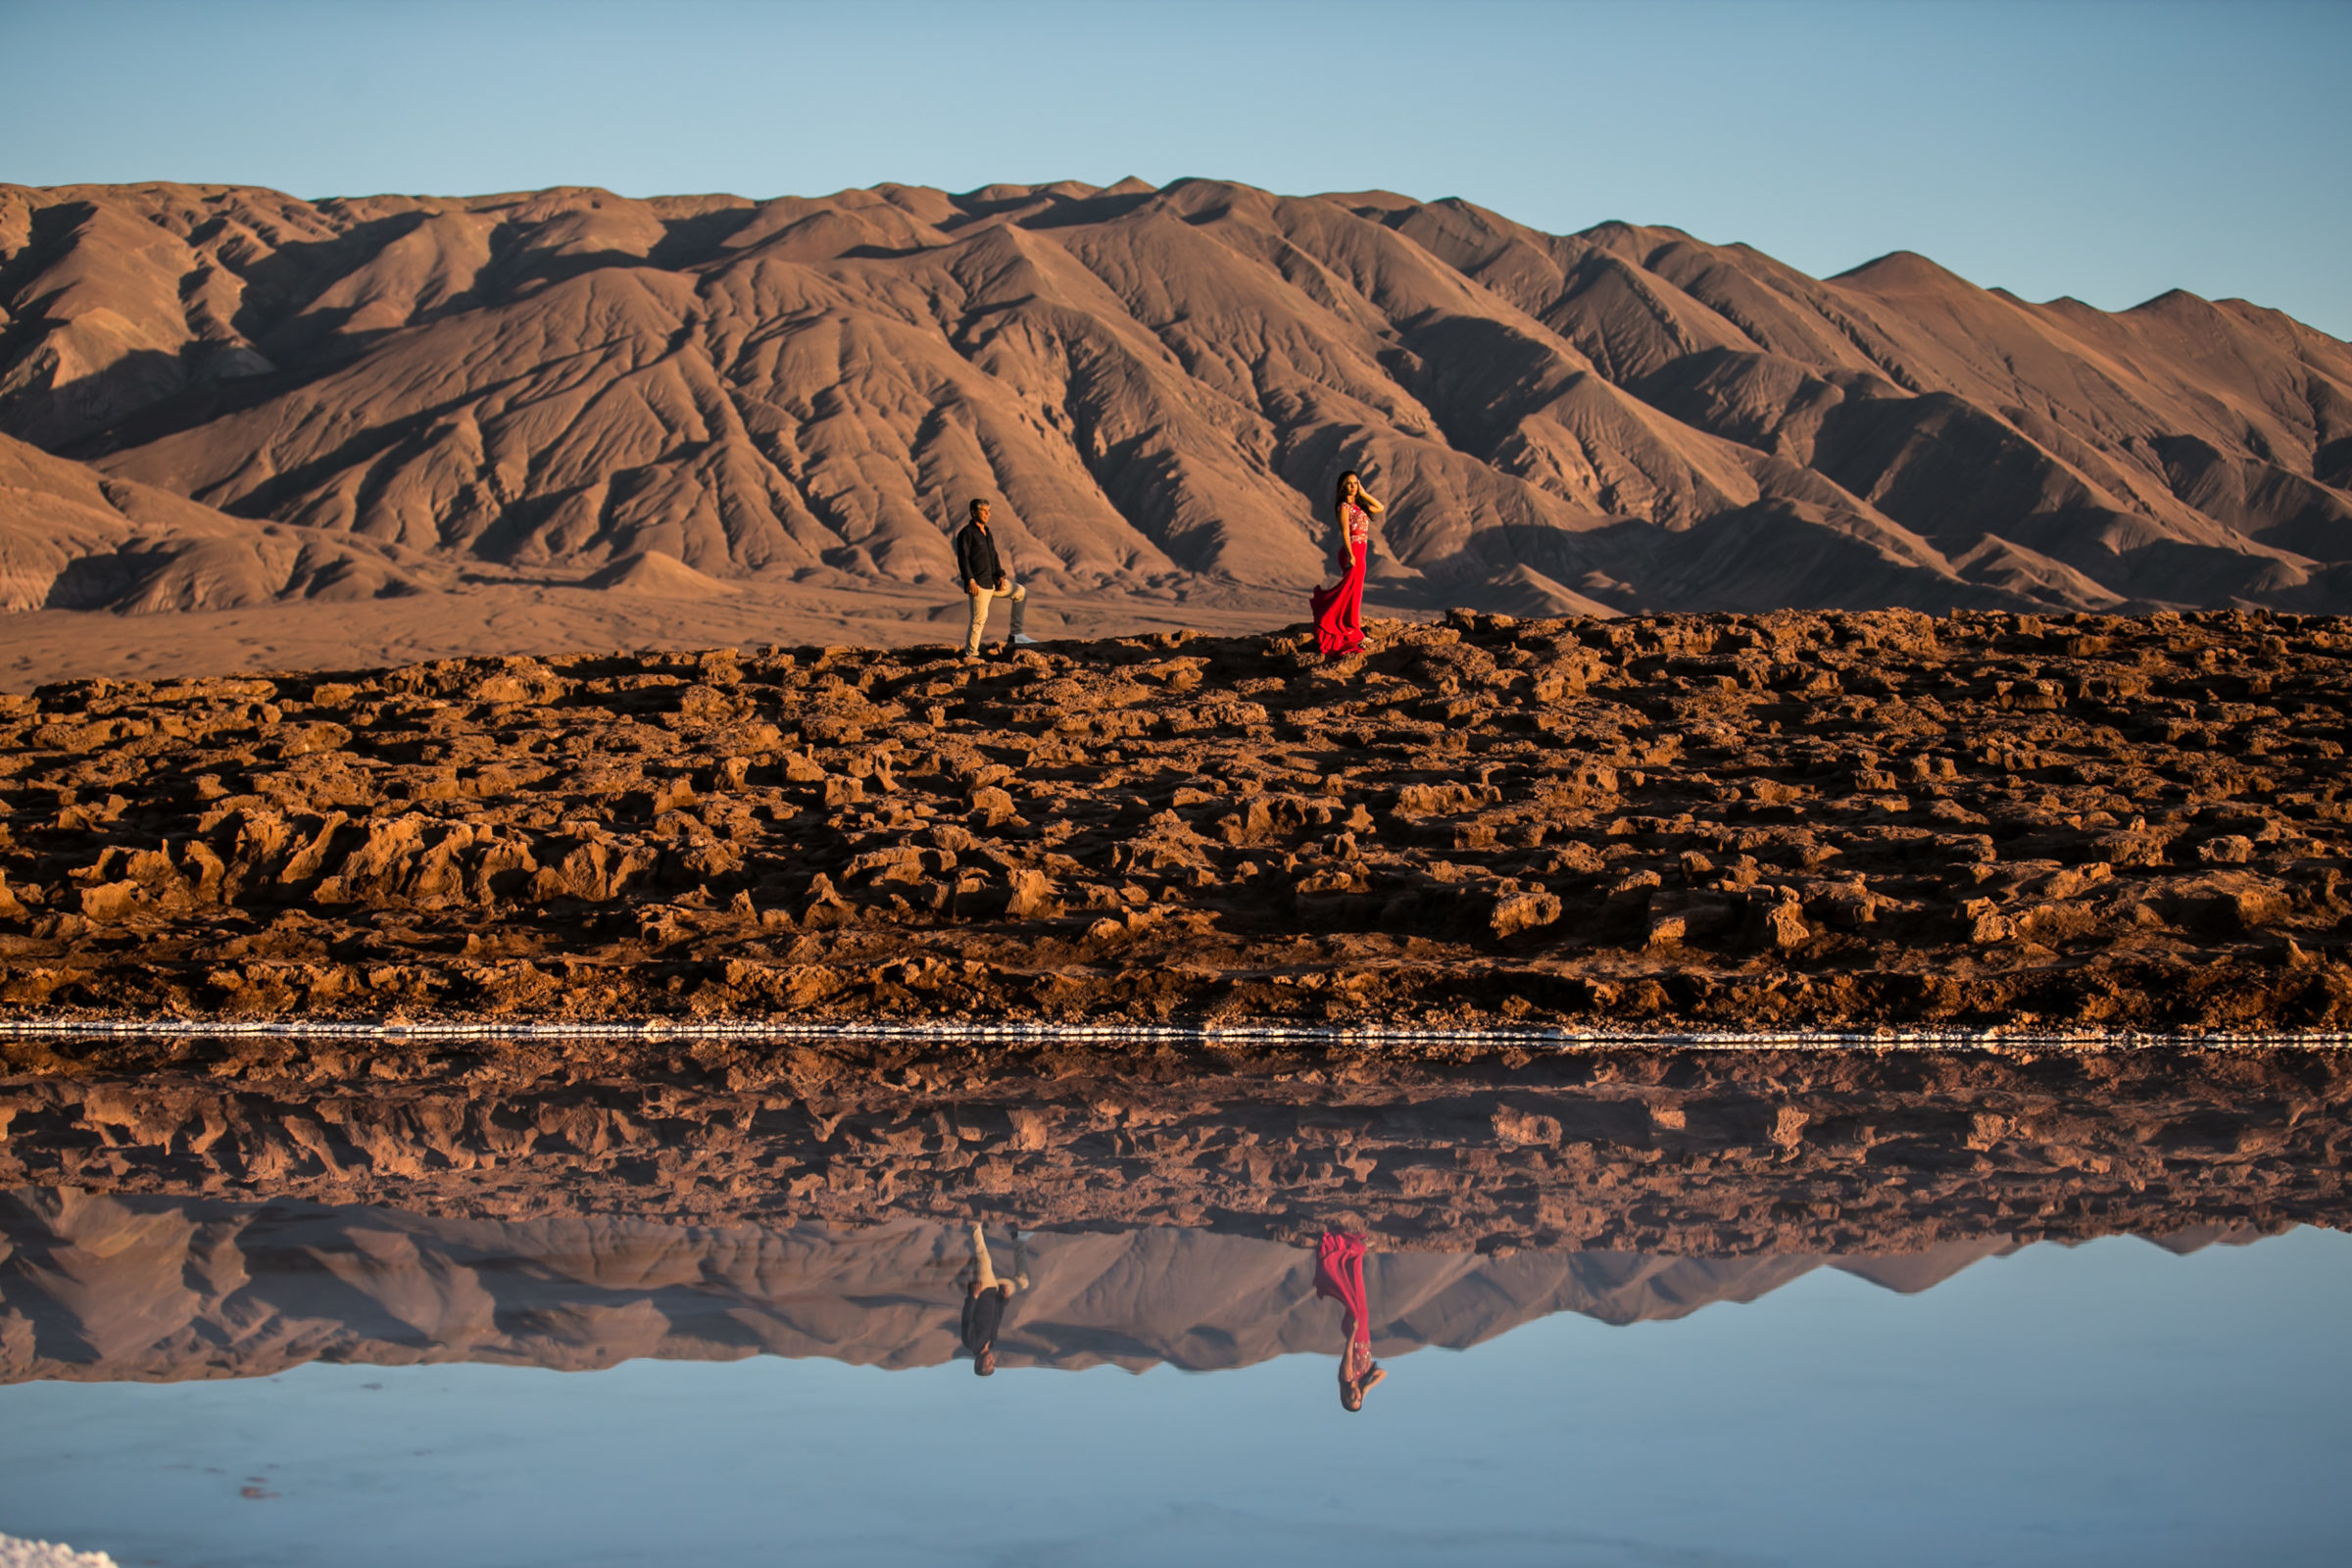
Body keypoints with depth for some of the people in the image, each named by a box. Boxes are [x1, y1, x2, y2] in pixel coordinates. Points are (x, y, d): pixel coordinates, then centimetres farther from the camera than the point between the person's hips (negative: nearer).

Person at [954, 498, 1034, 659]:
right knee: (979, 618, -12)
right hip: (978, 584, -9)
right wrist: (970, 581, -22)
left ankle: (1015, 635, 10)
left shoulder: (987, 533, 18)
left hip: (992, 581, 9)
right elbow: (963, 558, -15)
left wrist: (1001, 576, 4)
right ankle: (970, 655, -6)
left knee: (1021, 592, 11)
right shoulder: (966, 533, -8)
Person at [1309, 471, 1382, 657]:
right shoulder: (1344, 507, -9)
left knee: (1353, 591, 13)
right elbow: (1345, 532, -17)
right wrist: (1351, 555, -26)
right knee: (1352, 592, -4)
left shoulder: (1358, 506, 15)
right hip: (1352, 551, -8)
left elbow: (1380, 508, 20)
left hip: (1360, 552, 8)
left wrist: (1364, 494, 10)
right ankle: (1353, 632, 0)